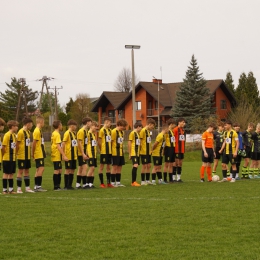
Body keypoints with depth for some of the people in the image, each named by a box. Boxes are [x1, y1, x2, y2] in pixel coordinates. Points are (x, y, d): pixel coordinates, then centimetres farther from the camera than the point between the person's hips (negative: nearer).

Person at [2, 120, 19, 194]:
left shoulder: (14, 135, 11)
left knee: (11, 174, 10)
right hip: (7, 158, -8)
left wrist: (15, 154, 10)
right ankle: (4, 190, 4)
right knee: (6, 173, -1)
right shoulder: (7, 135, -15)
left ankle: (11, 189, 16)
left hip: (13, 158, 8)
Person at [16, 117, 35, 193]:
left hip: (27, 156, 8)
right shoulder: (21, 132, -14)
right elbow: (17, 144, -14)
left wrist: (30, 153, 14)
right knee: (20, 171, -3)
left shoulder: (28, 132, 12)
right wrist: (17, 153, -14)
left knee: (27, 171, 11)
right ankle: (19, 188, 2)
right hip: (22, 156, -8)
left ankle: (27, 187, 17)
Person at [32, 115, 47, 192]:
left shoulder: (39, 130, 16)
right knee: (41, 168, -12)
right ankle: (38, 186, -13)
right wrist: (33, 153, -16)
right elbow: (34, 143, -17)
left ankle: (37, 186, 13)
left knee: (39, 170, 11)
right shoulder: (37, 131, -15)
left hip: (40, 154, 10)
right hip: (39, 154, -10)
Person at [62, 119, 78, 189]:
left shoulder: (74, 133, 14)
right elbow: (63, 144, -15)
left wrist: (76, 153, 15)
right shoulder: (67, 133, -11)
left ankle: (70, 185, 14)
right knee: (68, 170, -4)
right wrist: (64, 154, -19)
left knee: (72, 170, 9)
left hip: (74, 155, 8)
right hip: (68, 156, -8)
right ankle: (66, 186, 1)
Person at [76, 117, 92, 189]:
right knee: (85, 167, -12)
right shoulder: (81, 131, -14)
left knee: (80, 168, 10)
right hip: (81, 153, -10)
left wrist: (85, 153, 16)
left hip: (84, 153, 10)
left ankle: (78, 184, 13)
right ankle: (84, 184, -10)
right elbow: (79, 143, -18)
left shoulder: (86, 131, 15)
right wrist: (83, 154, -21)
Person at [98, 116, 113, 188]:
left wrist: (110, 149, 10)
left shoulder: (109, 130, 13)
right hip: (104, 152, -8)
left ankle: (109, 183, 14)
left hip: (109, 152, 8)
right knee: (102, 166, -1)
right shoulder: (102, 130, -10)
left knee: (109, 167, 9)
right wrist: (101, 149, -6)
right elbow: (99, 142, -10)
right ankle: (101, 183, 2)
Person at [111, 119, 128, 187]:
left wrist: (122, 149, 11)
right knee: (115, 167, -5)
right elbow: (111, 141, -12)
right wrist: (111, 150, -12)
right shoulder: (114, 131, -11)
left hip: (121, 152, 8)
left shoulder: (122, 132, 15)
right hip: (115, 153, -8)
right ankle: (113, 182, 1)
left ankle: (118, 182, 13)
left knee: (119, 167, 8)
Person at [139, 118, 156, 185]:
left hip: (148, 152, 9)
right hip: (144, 152, -9)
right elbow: (139, 140, -16)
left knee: (149, 166, 10)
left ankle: (147, 180, 17)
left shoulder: (149, 131, 14)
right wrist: (140, 149, -17)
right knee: (144, 166, -3)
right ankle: (142, 181, 3)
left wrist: (150, 149, 14)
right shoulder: (143, 131, -13)